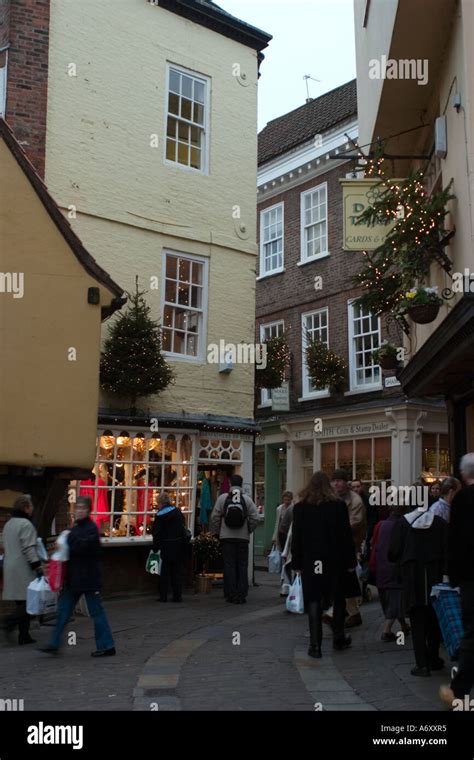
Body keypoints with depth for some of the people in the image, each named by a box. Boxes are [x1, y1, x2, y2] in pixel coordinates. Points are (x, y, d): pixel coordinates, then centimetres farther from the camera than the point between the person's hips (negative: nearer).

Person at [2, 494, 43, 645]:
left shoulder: (8, 524, 16)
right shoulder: (26, 524, -12)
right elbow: (29, 549, -19)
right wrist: (38, 567, -20)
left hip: (11, 569, 9)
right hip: (24, 569, -9)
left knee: (22, 602, 10)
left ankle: (24, 635, 9)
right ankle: (12, 621, -18)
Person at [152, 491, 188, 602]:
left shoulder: (160, 515, -12)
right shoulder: (178, 512, 5)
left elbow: (157, 534, -10)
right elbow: (183, 529, 12)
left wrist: (155, 548, -2)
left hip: (166, 547, -4)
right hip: (179, 546, 4)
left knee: (164, 572, 6)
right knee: (177, 571, 11)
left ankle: (163, 596, 7)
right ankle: (177, 595, 11)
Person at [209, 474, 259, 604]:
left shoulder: (222, 498, -3)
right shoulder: (247, 499, -1)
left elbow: (215, 517, -3)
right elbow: (255, 519, -3)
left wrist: (216, 532, 10)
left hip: (227, 537, 0)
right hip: (243, 537, 1)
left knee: (229, 565, 6)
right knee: (242, 566, 8)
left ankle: (231, 594, 7)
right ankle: (241, 595, 7)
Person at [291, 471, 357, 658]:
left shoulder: (300, 507, -1)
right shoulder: (338, 505, -5)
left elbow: (296, 538, 0)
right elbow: (346, 536, -4)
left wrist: (297, 564, 6)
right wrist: (351, 562, 2)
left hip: (311, 562, 0)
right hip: (335, 560, 0)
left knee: (314, 602, 3)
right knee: (339, 599, 16)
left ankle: (315, 645, 0)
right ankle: (338, 638, 25)